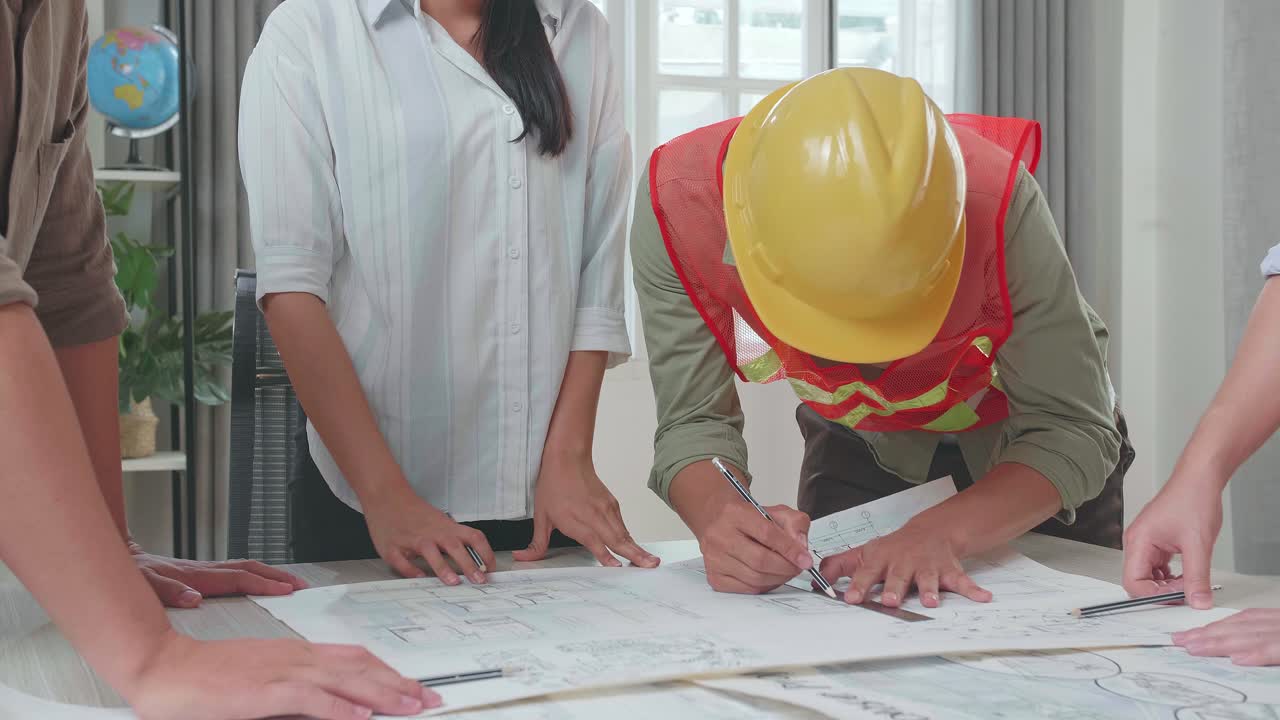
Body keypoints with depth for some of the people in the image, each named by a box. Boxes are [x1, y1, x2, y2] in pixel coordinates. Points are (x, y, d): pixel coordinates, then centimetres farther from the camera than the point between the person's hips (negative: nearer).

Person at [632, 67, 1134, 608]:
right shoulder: (678, 202, -34)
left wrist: (942, 535, -50)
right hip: (858, 446, 1)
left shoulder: (994, 198, -40)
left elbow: (1072, 430, -33)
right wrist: (716, 514, -52)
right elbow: (693, 422, -29)